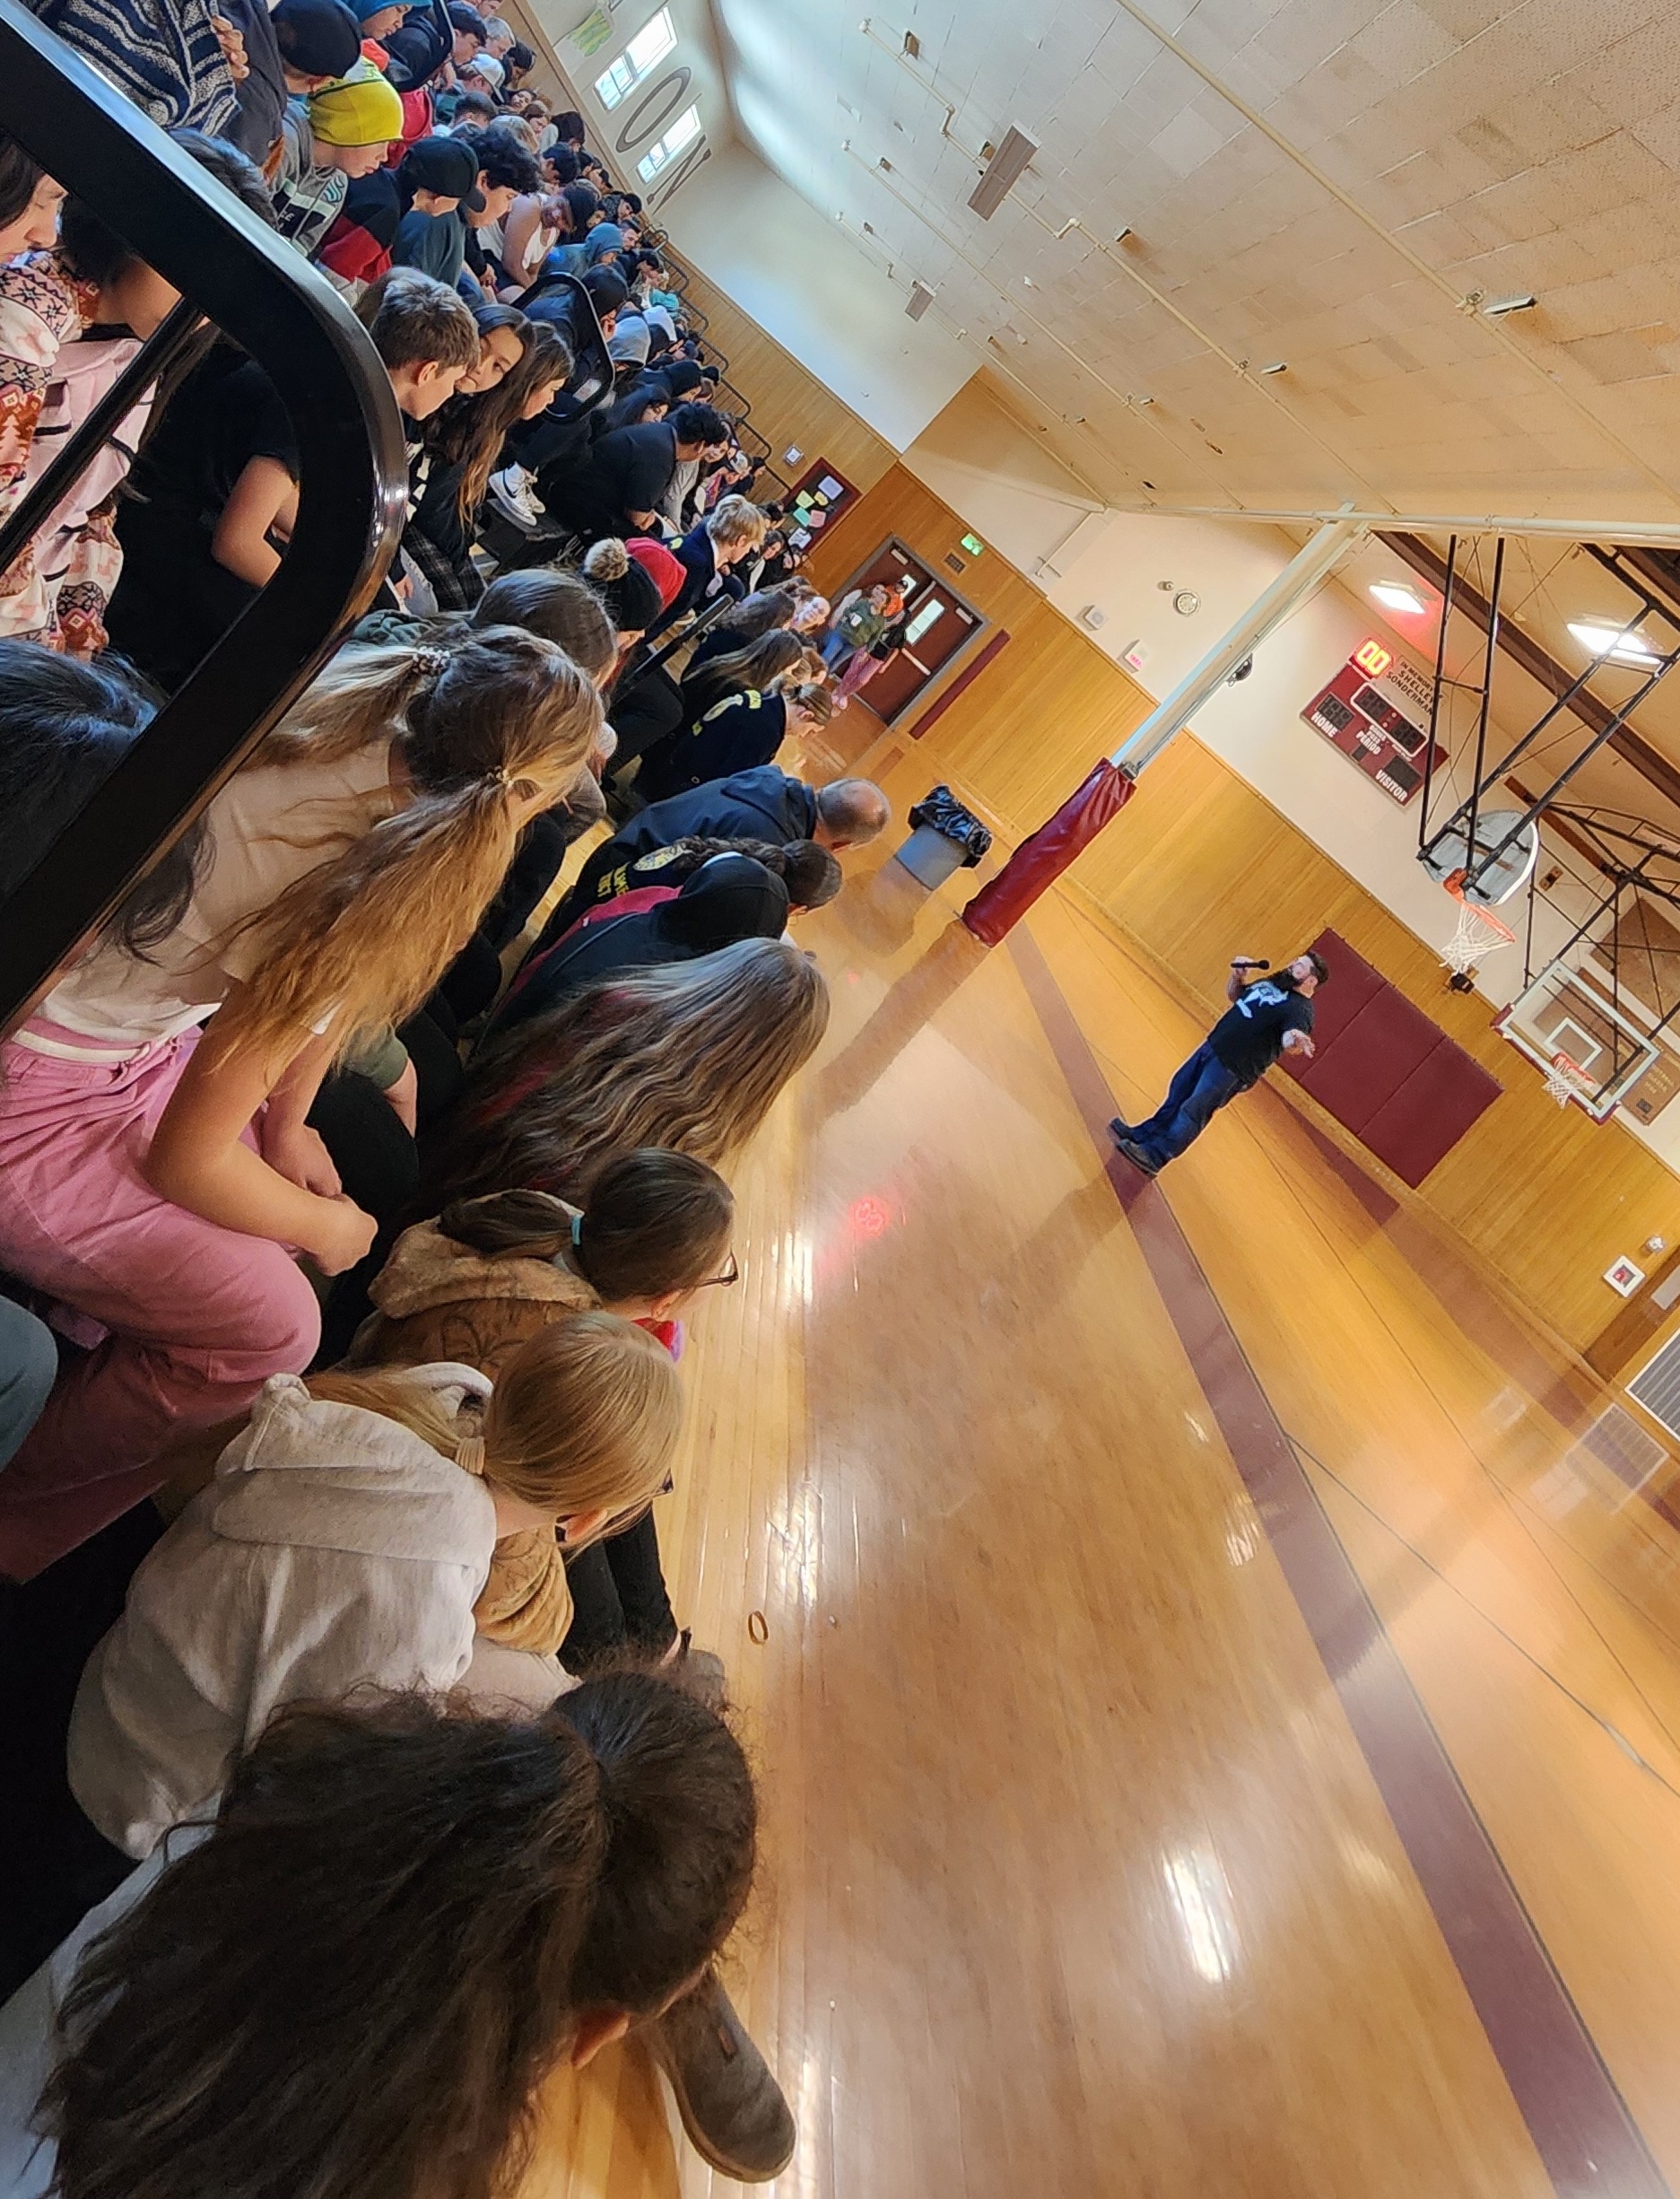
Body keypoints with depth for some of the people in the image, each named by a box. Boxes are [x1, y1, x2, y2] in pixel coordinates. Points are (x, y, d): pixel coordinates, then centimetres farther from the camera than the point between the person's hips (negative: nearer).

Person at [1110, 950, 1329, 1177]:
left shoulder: (1300, 1010, -17)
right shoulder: (1273, 982, 10)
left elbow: (1288, 1041, -37)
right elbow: (1233, 995, 23)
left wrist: (1295, 1040, -60)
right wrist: (1237, 975, 3)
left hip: (1232, 1067, -9)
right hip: (1212, 1046, 9)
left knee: (1193, 1111, -7)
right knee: (1179, 1092, 18)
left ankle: (1153, 1157, -1)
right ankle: (1144, 1135, 32)